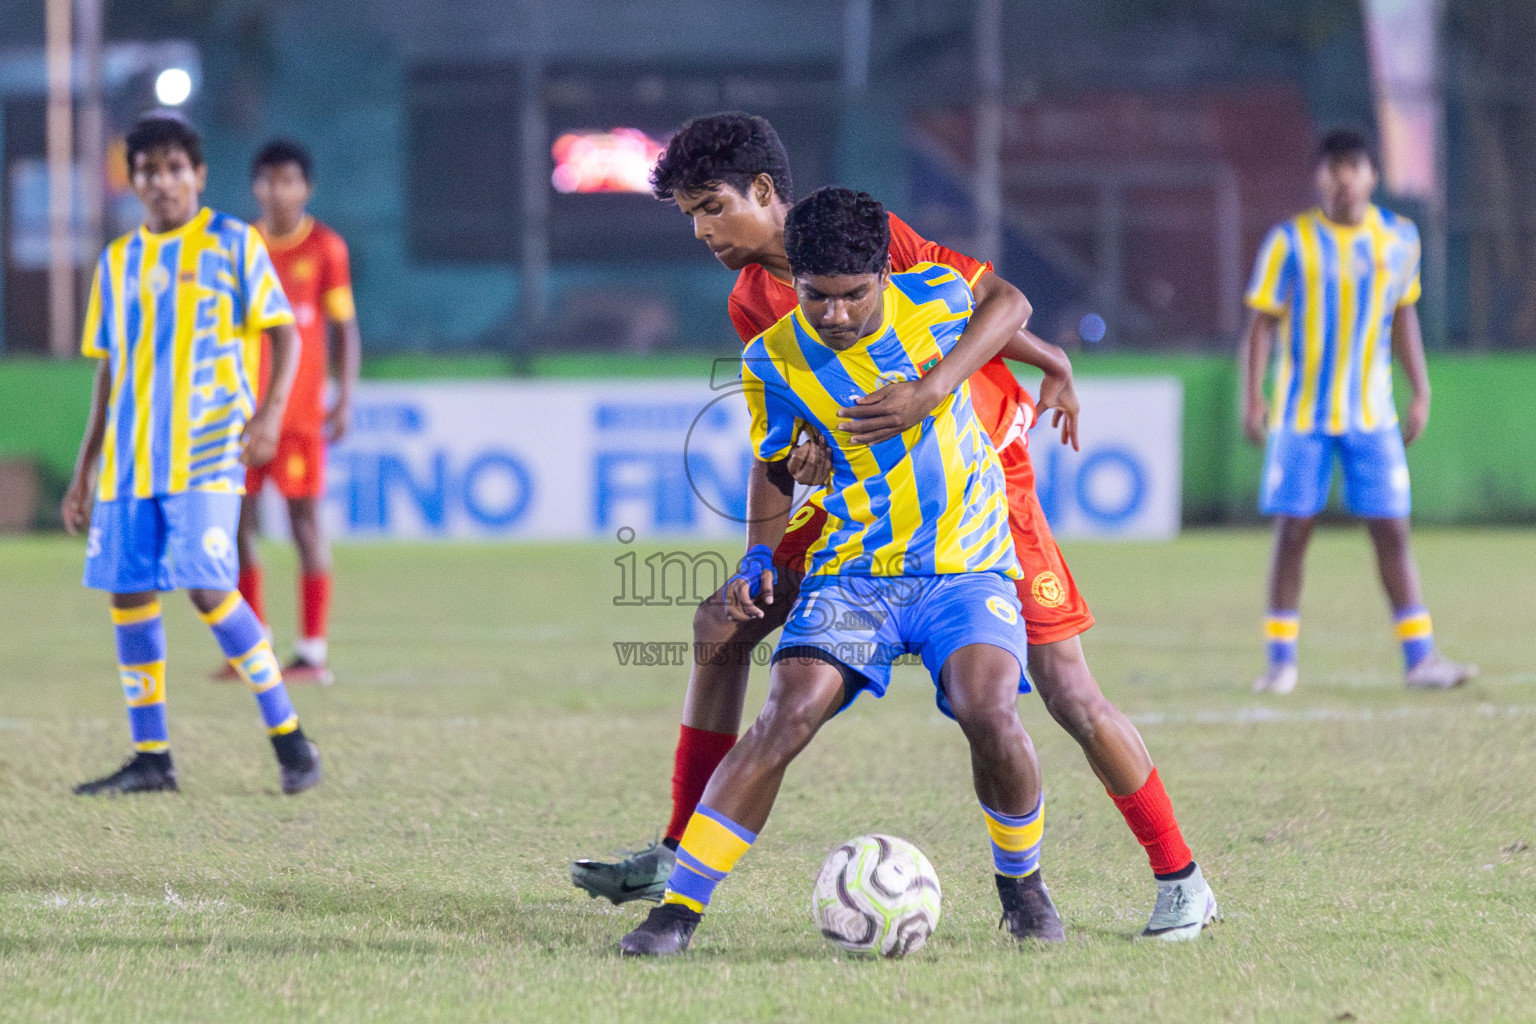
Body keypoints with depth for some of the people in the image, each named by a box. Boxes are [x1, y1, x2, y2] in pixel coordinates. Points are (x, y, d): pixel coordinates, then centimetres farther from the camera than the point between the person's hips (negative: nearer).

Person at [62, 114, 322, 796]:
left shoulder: (232, 243, 0)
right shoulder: (118, 262, 15)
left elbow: (283, 332, -1)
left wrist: (270, 411, -17)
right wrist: (84, 472, 17)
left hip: (206, 455, -6)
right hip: (130, 458, 6)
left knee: (208, 590, -15)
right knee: (129, 595, 1)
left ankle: (290, 740, -3)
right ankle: (150, 758, 9)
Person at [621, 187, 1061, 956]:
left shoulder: (941, 297, -9)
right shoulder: (774, 359, -6)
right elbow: (778, 463, 11)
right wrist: (759, 556, -2)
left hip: (968, 567, 0)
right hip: (853, 572, 0)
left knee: (990, 714, -24)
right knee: (786, 719, -20)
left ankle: (1022, 884, 4)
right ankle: (679, 907, -16)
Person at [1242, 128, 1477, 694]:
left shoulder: (1399, 238, 5)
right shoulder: (1291, 242, -4)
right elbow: (1262, 323, -2)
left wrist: (1421, 393, 12)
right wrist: (1253, 397, -10)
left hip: (1372, 414, 2)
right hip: (1301, 412, -2)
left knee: (1391, 528, -2)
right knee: (1293, 527, -1)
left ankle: (1419, 657, 0)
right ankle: (1281, 658, 8)